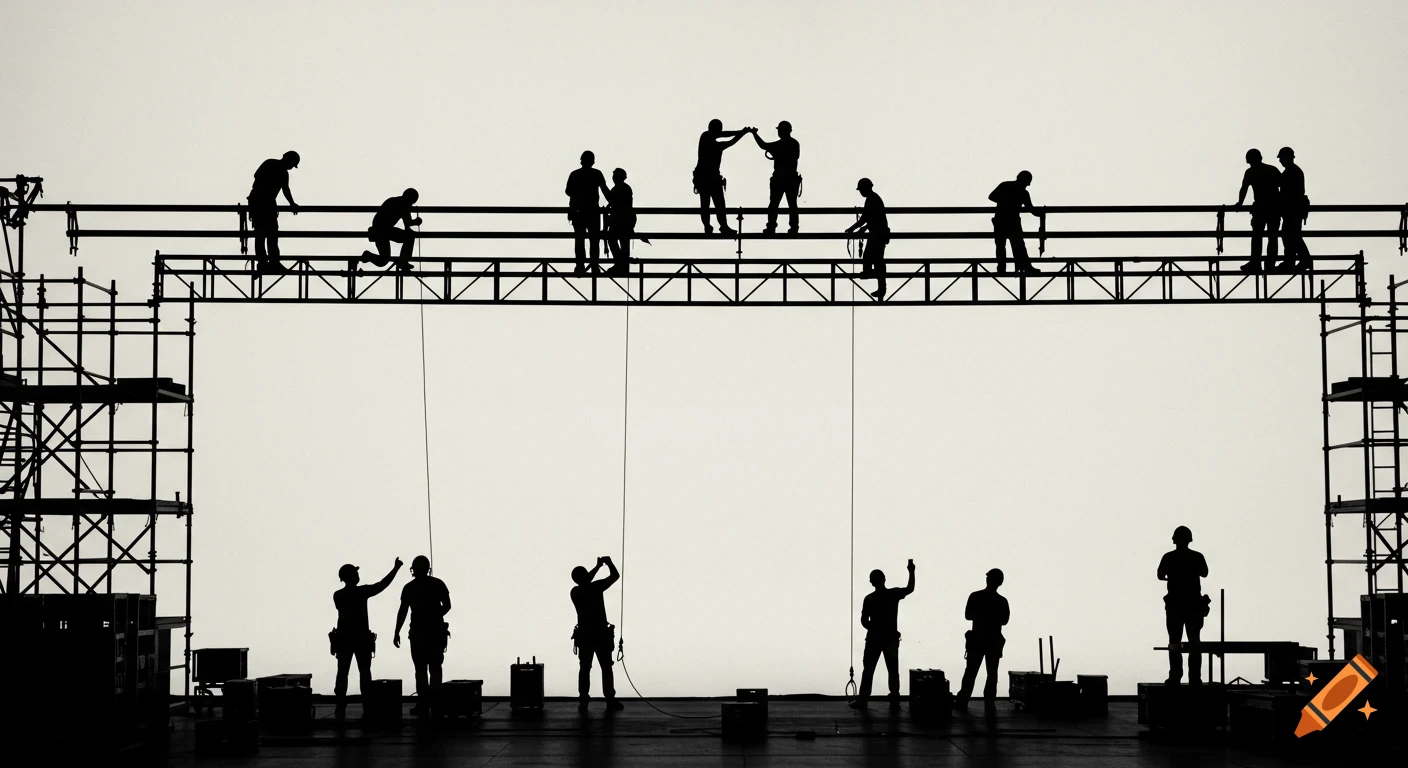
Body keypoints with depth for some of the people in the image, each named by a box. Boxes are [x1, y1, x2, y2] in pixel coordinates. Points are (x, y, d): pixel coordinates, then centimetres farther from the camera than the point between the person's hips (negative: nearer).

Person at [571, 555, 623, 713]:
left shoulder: (575, 592, 0)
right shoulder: (595, 587, -15)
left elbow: (585, 583, 22)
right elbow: (615, 575, -5)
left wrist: (598, 566, 26)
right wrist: (609, 563, 13)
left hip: (583, 636, 4)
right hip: (601, 635, -4)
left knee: (584, 669, 10)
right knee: (606, 669, 4)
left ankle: (583, 701, 4)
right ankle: (610, 701, 2)